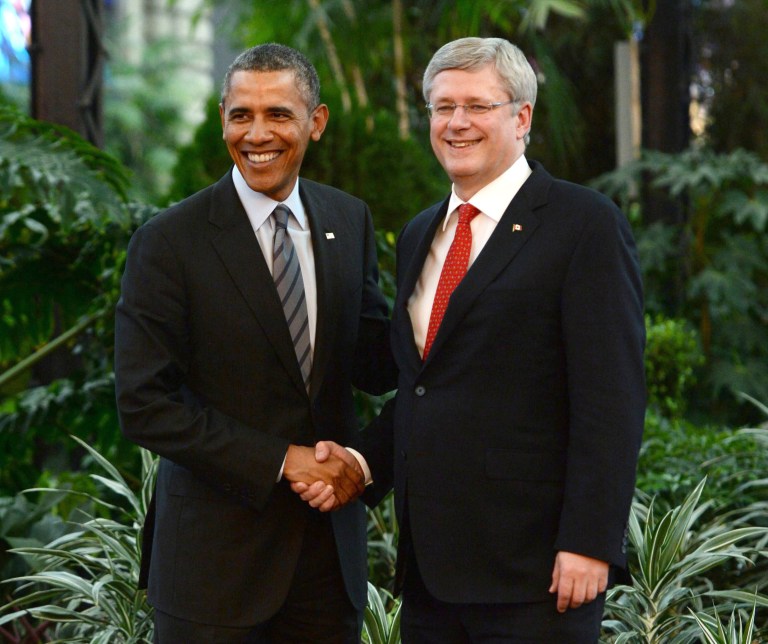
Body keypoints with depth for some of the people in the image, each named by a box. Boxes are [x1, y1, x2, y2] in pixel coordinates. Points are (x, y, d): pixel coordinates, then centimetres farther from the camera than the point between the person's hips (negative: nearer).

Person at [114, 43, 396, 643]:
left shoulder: (349, 222, 6)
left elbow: (375, 367, 10)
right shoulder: (168, 242, -9)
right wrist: (281, 461, -16)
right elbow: (145, 406, -13)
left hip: (331, 542, 4)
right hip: (215, 549, -4)